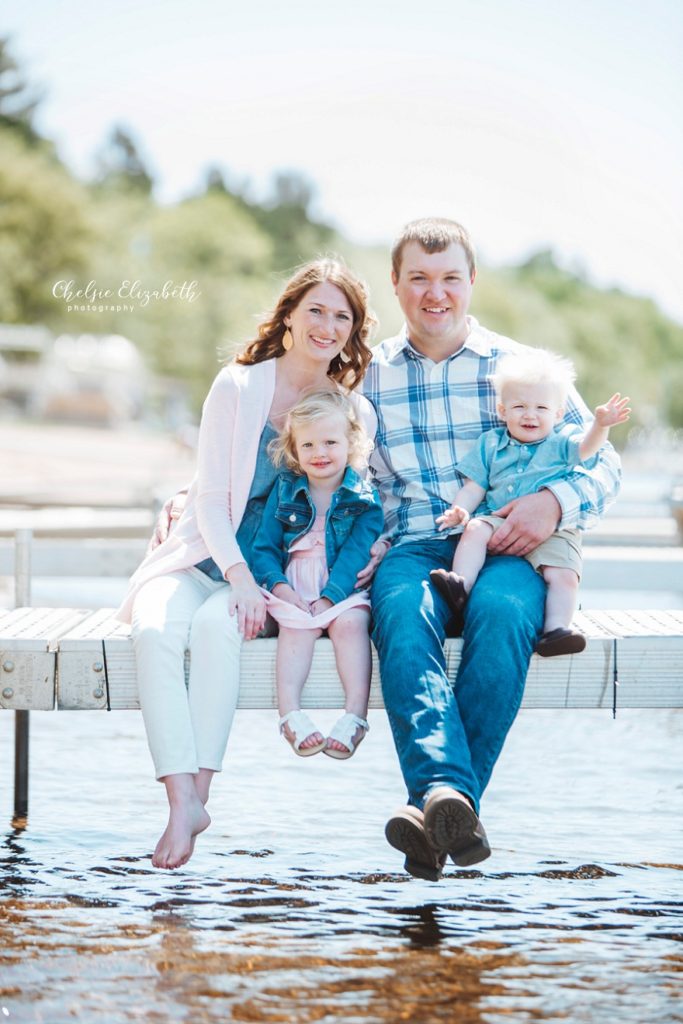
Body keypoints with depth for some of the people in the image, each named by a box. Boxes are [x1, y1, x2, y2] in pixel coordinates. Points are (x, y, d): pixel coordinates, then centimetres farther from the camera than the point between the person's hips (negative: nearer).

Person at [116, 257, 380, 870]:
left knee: (216, 624, -34)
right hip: (203, 560, 0)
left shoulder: (355, 413, 5)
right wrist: (239, 576, -20)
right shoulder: (239, 388, -1)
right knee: (155, 631, -32)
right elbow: (211, 499, -6)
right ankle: (182, 799, -39)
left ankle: (197, 794, -35)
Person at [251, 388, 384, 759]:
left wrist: (329, 598, -22)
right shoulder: (285, 491, 10)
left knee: (350, 623, -30)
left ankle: (355, 715, -35)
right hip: (294, 586, 1)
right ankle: (289, 714, -36)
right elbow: (264, 547, 6)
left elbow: (357, 552, -9)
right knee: (296, 625, -28)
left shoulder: (364, 496, 3)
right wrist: (279, 585, -14)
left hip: (344, 587, -1)